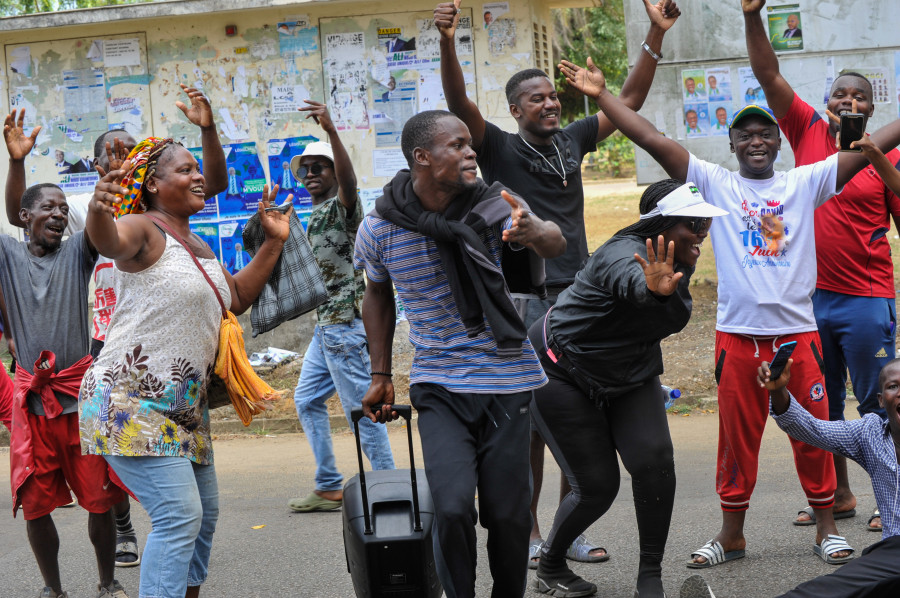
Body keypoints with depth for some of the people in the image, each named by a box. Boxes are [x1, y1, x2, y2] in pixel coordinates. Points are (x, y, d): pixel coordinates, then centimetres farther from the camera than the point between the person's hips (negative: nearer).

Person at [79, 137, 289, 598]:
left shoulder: (198, 248, 18)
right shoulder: (144, 230, -11)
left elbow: (237, 298, 25)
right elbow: (111, 240, -34)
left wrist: (273, 242, 19)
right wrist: (98, 212, -57)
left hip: (183, 405, 10)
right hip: (133, 402, -10)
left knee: (204, 514, 13)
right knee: (179, 516, -19)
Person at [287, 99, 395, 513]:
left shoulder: (341, 205, -10)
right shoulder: (319, 214, 18)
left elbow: (349, 179, -34)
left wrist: (331, 130, -48)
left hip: (345, 323, -11)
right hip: (326, 324, 11)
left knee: (360, 409, -7)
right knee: (307, 400, 14)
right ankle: (329, 487, 18)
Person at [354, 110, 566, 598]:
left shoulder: (493, 207, -10)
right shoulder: (380, 228, -6)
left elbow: (556, 243, -29)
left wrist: (537, 232, -53)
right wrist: (380, 376, 13)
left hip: (506, 381, 0)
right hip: (439, 388, 0)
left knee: (509, 513, 3)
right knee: (452, 509, -16)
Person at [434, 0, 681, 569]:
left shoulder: (571, 141, 12)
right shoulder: (501, 148, -3)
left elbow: (629, 101, 16)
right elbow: (460, 104, -18)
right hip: (528, 302, -5)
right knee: (532, 421, -2)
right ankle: (529, 534, 7)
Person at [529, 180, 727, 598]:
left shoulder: (680, 262, -3)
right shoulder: (624, 254, -31)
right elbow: (631, 281, -58)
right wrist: (653, 289, -79)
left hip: (629, 375, 7)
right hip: (564, 372, -7)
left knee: (654, 461, -16)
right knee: (597, 486, -6)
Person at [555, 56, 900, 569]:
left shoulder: (805, 182, 5)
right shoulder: (715, 183, 3)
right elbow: (652, 139, -2)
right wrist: (602, 94, -7)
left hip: (798, 332, 0)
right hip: (738, 334, 0)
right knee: (737, 436, 8)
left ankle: (827, 527, 21)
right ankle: (732, 533, 20)